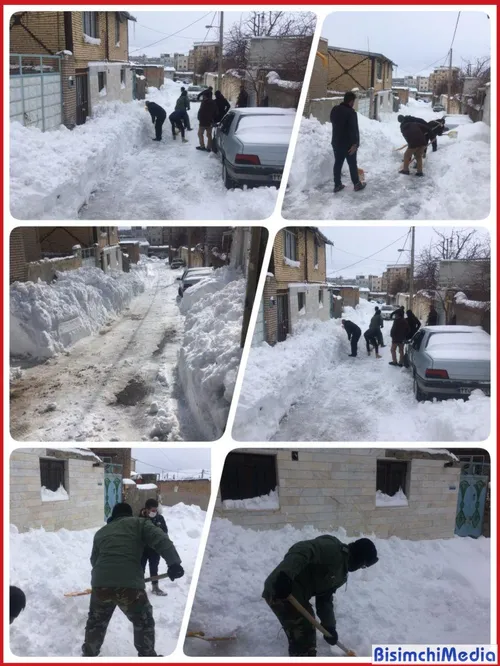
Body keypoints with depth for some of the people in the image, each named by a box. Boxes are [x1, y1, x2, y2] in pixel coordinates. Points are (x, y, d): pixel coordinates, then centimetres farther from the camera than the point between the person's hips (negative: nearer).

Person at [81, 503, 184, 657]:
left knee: (96, 622, 28)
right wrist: (174, 563, -12)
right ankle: (148, 658, 27)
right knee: (144, 621, 21)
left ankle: (88, 656, 39)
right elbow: (160, 540, -2)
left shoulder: (100, 532, 28)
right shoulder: (138, 523, 15)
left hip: (100, 584, 3)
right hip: (130, 584, -3)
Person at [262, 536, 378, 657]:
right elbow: (302, 550, -30)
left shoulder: (340, 574, 19)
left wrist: (329, 626, 10)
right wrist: (285, 576, -43)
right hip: (280, 591, -11)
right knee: (303, 638, -4)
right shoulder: (332, 548, -14)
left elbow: (325, 599, 21)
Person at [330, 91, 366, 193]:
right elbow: (354, 129, -25)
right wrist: (355, 144, -24)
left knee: (338, 163, 12)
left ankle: (337, 185, 14)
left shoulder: (335, 109, 3)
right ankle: (357, 184, 17)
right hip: (348, 143, -6)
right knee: (352, 164, 6)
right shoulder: (351, 112, -21)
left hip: (336, 142, 6)